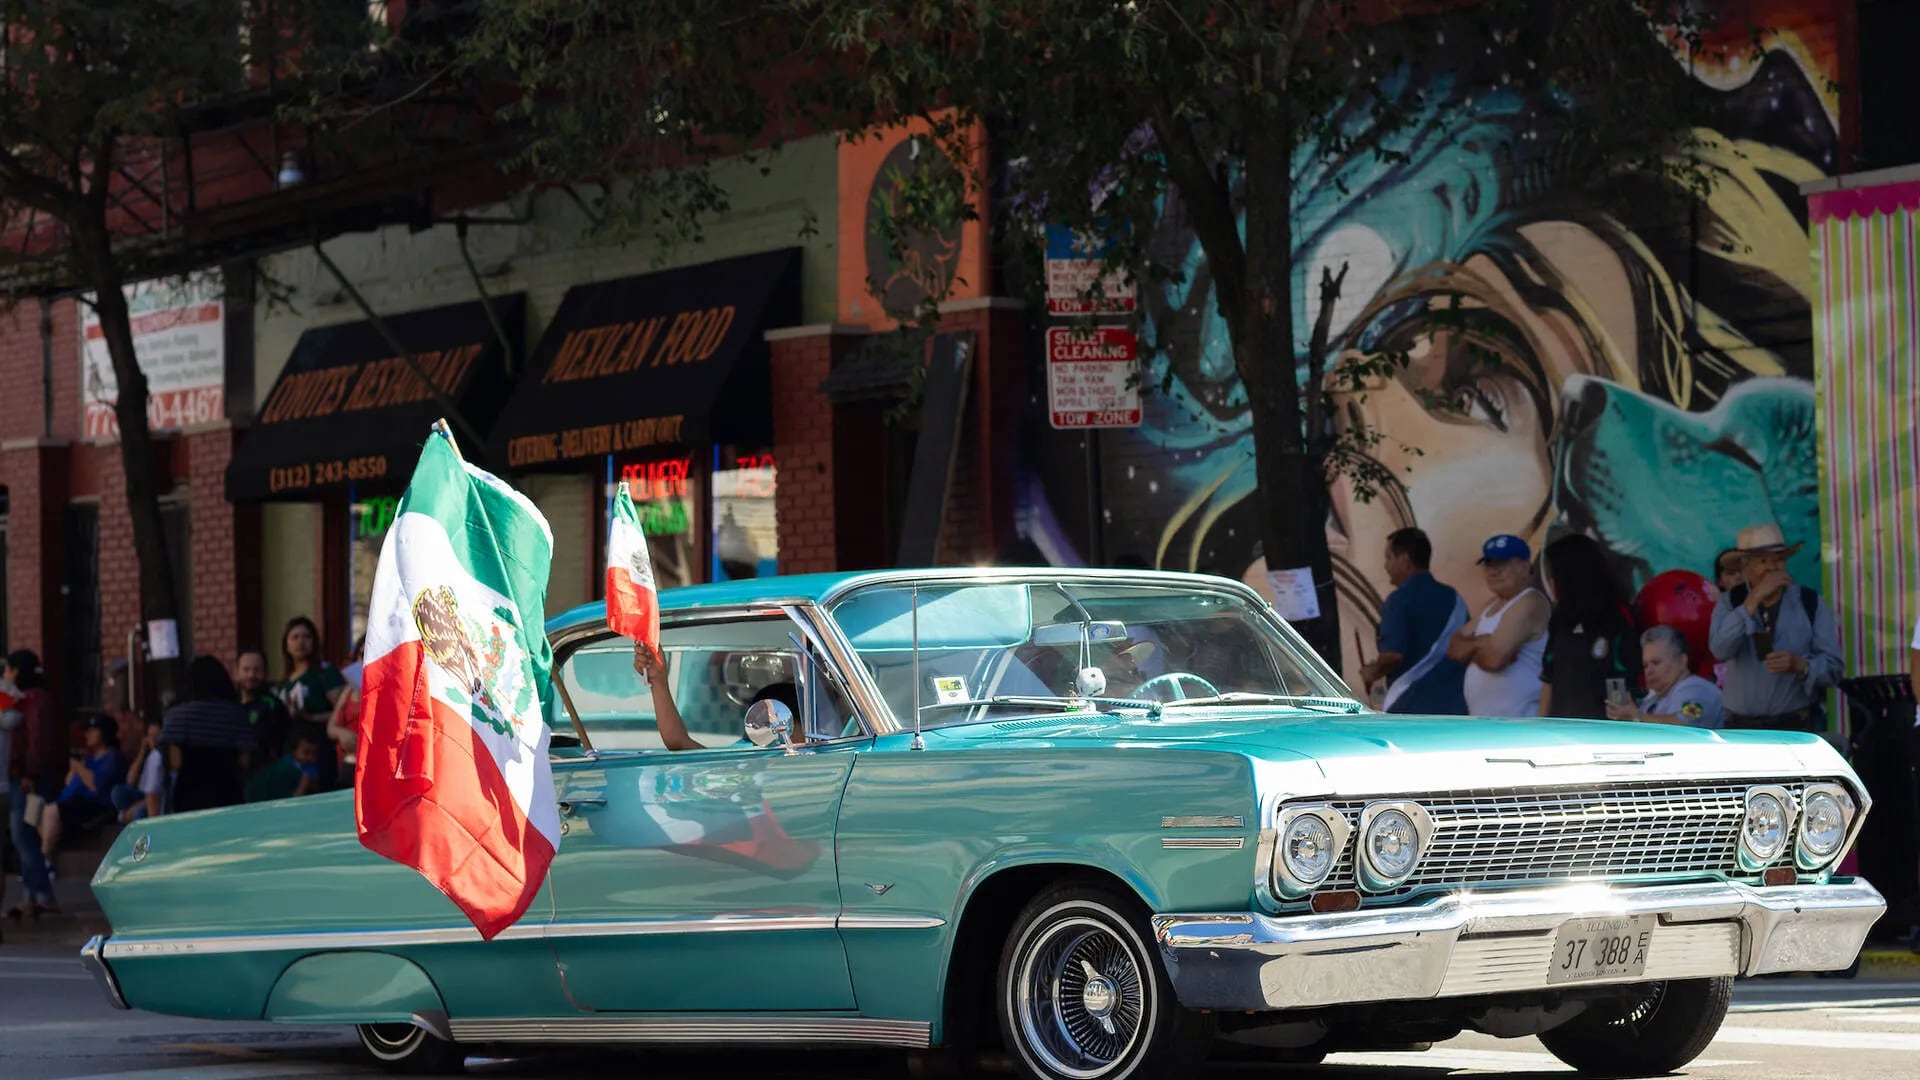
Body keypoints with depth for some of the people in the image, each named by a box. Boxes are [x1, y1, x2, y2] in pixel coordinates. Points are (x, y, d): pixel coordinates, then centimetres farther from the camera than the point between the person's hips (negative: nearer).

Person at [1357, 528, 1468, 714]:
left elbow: (1393, 654, -20)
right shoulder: (1453, 598, 14)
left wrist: (1373, 672, 1)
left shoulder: (1401, 600, -9)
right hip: (1454, 704, 6)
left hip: (1411, 704, -6)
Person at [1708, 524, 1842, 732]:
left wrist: (1798, 665, -21)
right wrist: (1754, 600, -18)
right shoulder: (1730, 603, 6)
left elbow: (1833, 667, 0)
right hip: (1742, 731, 1)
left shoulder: (1810, 603, 3)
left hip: (1797, 729, -1)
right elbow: (1720, 649, -14)